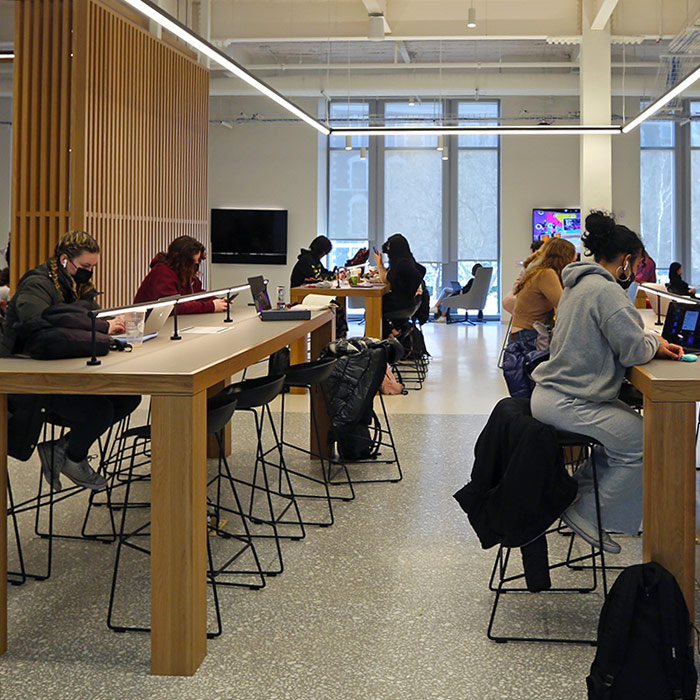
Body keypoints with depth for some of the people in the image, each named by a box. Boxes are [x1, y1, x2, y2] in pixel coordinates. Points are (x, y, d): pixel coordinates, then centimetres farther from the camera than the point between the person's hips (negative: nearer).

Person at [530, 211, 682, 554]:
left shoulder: (579, 284, 16)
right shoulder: (606, 290, -18)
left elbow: (614, 338, 25)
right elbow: (634, 350, -18)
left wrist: (652, 343, 10)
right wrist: (654, 342, 4)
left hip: (552, 394, 11)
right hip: (566, 405, -11)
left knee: (629, 430, 16)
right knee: (643, 445, -8)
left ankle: (575, 492, 16)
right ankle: (585, 512, 1)